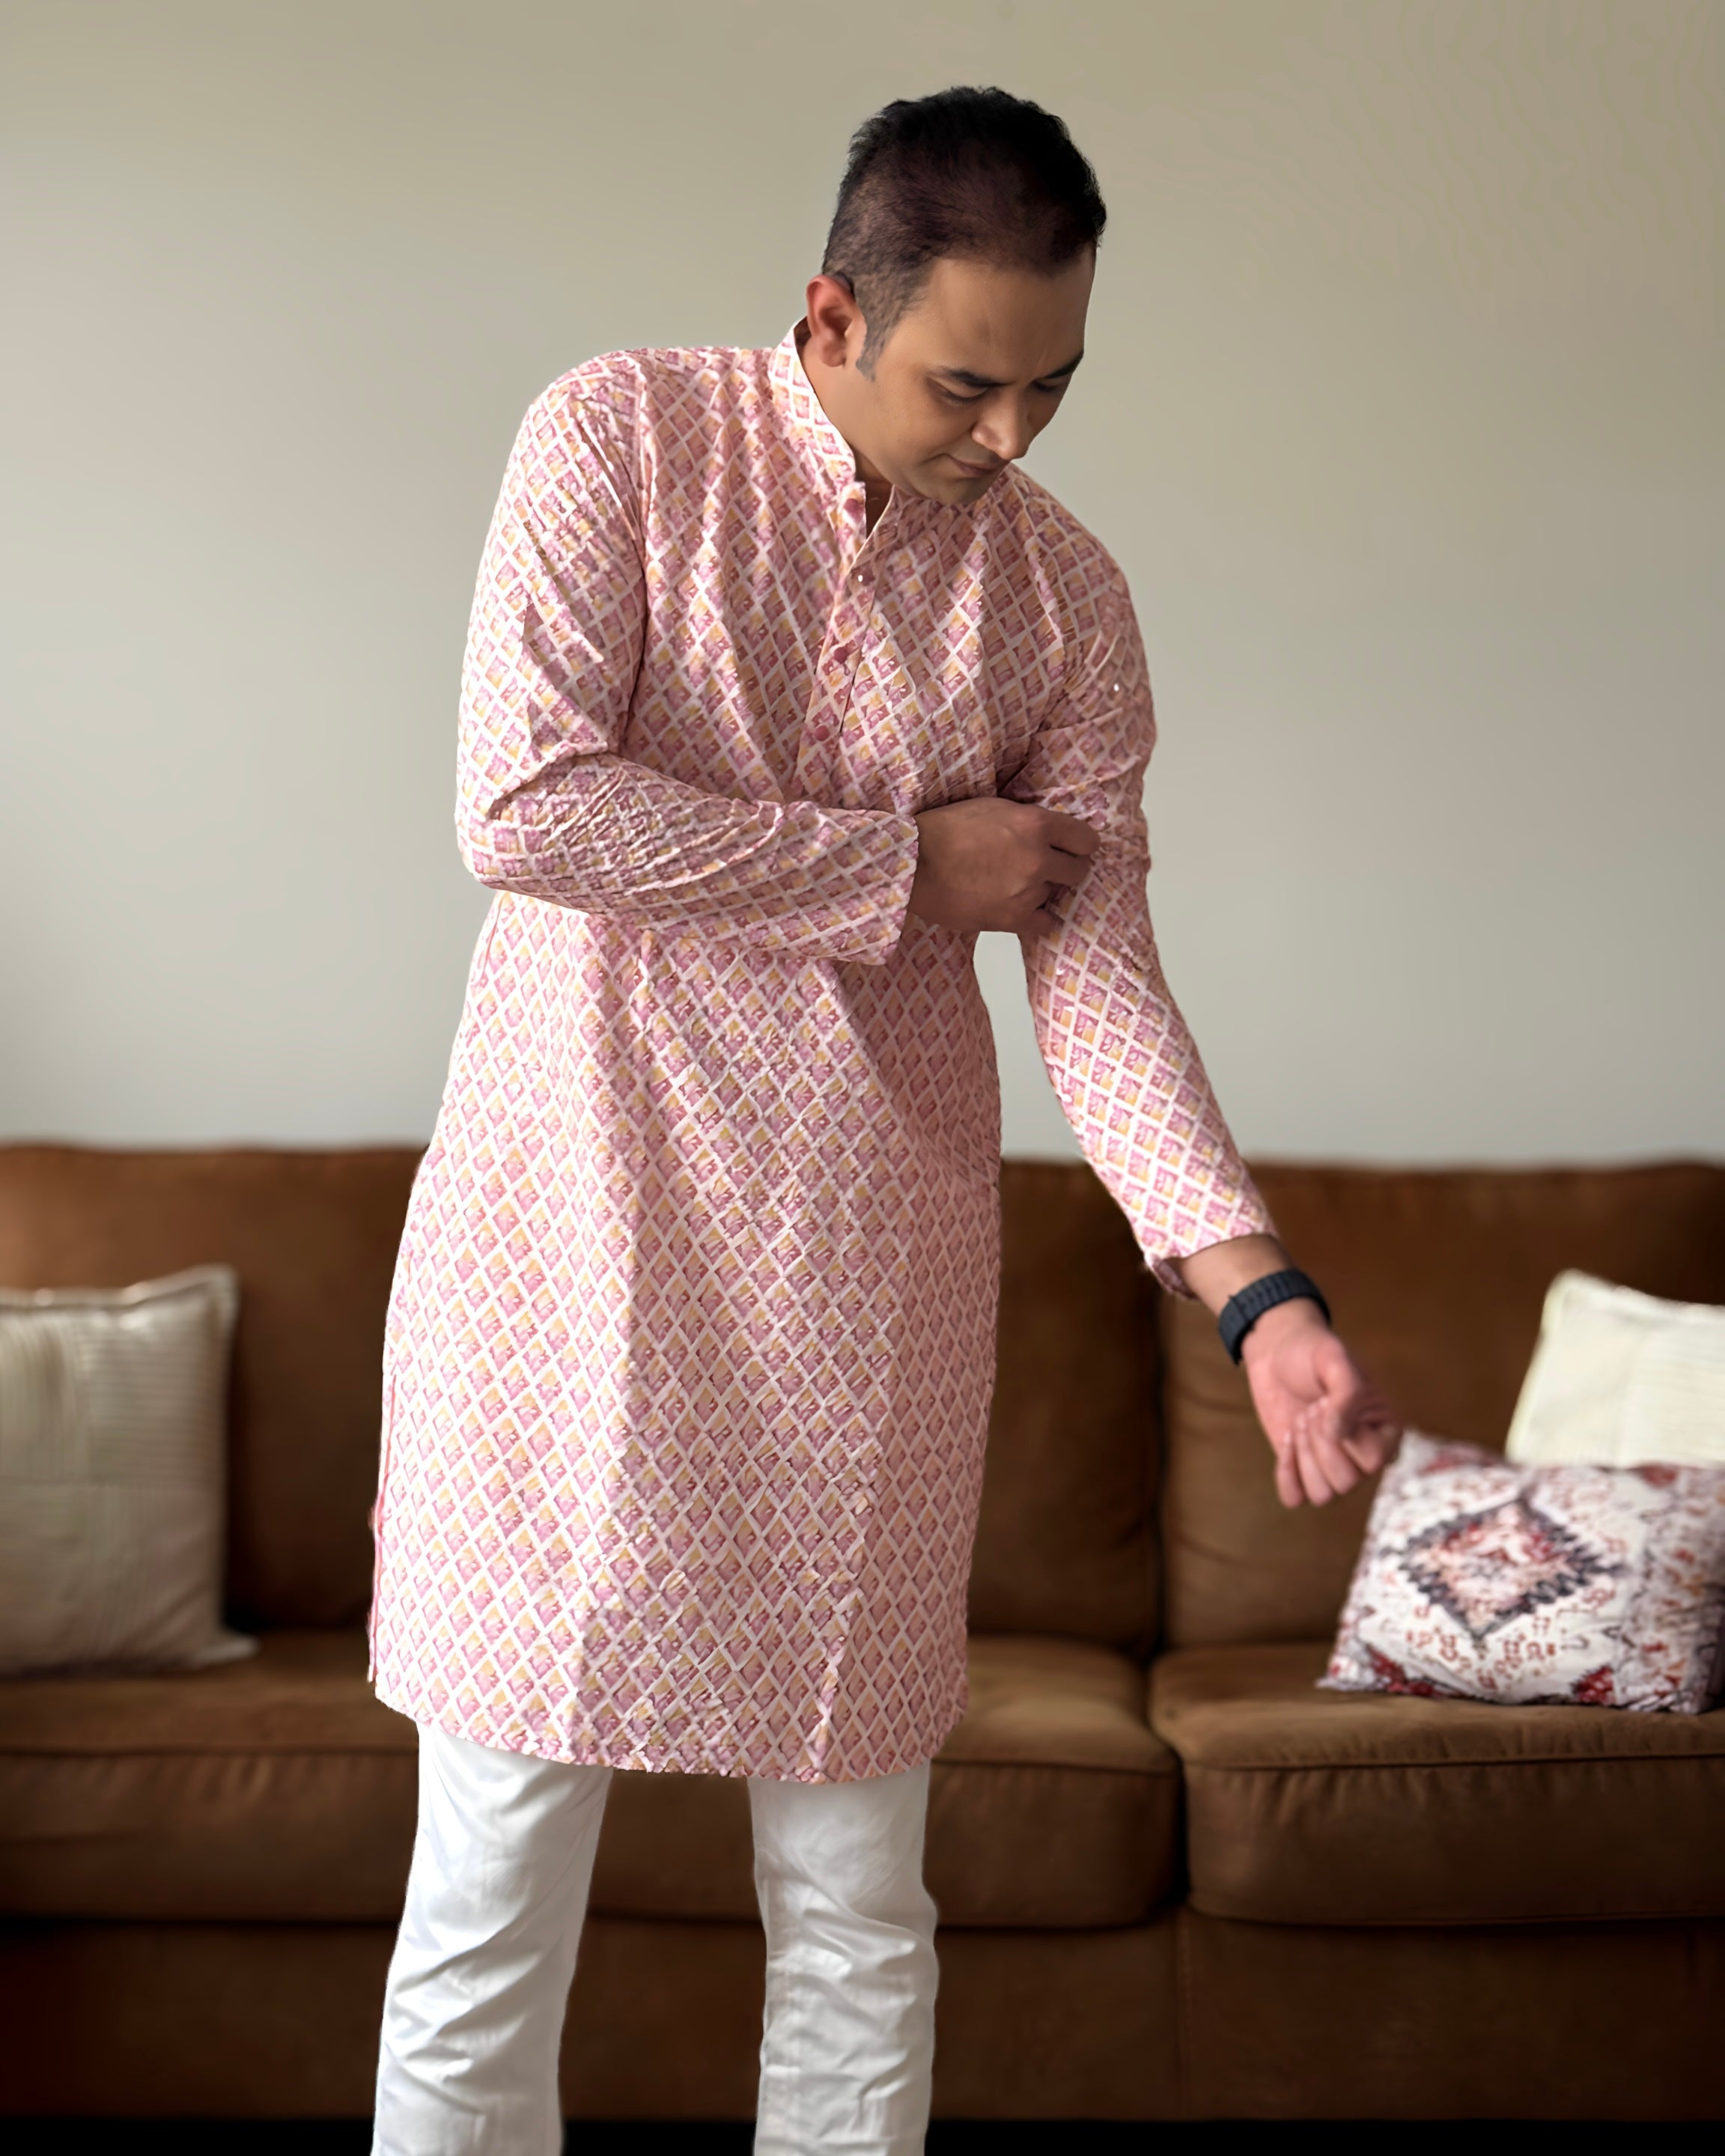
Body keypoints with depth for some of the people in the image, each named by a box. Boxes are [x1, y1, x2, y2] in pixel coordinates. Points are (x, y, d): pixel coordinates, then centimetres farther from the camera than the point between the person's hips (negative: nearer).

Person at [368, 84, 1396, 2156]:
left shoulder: (1064, 598, 4)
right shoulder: (620, 441, -3)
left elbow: (1095, 962, -2)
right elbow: (524, 809, -15)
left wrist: (1255, 1287, -16)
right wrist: (905, 860, -11)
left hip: (869, 1276, 3)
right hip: (578, 1230, -2)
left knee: (858, 1930, 11)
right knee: (484, 1922, 4)